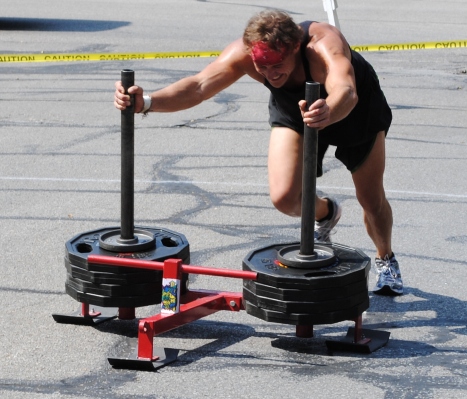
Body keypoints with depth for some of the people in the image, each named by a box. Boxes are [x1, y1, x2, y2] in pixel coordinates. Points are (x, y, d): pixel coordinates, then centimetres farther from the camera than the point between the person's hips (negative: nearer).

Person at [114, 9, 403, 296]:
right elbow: (199, 86, -46)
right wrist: (147, 102, -63)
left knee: (372, 200, 4)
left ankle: (386, 260, 38)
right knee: (284, 197, -15)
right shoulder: (243, 53, -34)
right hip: (292, 109, 2)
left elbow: (346, 93, -63)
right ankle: (325, 214, 23)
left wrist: (328, 113, -86)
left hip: (355, 107, -2)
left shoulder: (324, 45, -44)